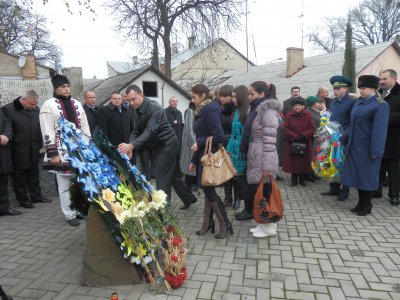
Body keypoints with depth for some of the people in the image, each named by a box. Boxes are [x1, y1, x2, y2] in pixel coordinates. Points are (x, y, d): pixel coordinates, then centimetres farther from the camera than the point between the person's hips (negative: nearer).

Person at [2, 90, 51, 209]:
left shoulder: (35, 109, 3)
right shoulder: (8, 109, -12)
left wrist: (39, 144, 5)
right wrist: (13, 143, -10)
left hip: (33, 150, 5)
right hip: (18, 152, -5)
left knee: (34, 173, 15)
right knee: (19, 176, 7)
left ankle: (36, 195, 28)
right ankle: (23, 199, 18)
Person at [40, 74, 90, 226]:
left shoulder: (76, 104, 12)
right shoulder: (49, 105, -5)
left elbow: (85, 127, 15)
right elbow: (47, 133, -10)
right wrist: (53, 154, -15)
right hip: (62, 153, -5)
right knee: (65, 186, 3)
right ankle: (70, 215, 15)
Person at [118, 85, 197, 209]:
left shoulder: (154, 108, -23)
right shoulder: (138, 110, 4)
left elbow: (150, 131, -34)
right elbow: (136, 131, 1)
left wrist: (132, 145, -43)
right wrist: (130, 147, -17)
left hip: (167, 144, -9)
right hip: (156, 146, 9)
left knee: (162, 178, -8)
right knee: (173, 174, 17)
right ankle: (189, 198, 32)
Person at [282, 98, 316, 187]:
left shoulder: (308, 115, 1)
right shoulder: (288, 115, -1)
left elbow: (312, 128, -2)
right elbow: (285, 129, -5)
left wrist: (304, 136, -16)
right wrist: (294, 137, -16)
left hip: (305, 143, 1)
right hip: (292, 143, 0)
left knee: (304, 161, 5)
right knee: (293, 161, 3)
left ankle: (302, 180, 18)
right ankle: (294, 180, 15)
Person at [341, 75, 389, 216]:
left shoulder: (380, 105, -13)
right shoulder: (358, 102, 10)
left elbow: (379, 130, -18)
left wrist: (376, 151, -21)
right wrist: (343, 138, 15)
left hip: (367, 149, -7)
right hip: (355, 146, 7)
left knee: (367, 176, 5)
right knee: (358, 175, 13)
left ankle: (367, 205, 21)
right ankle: (361, 202, 27)